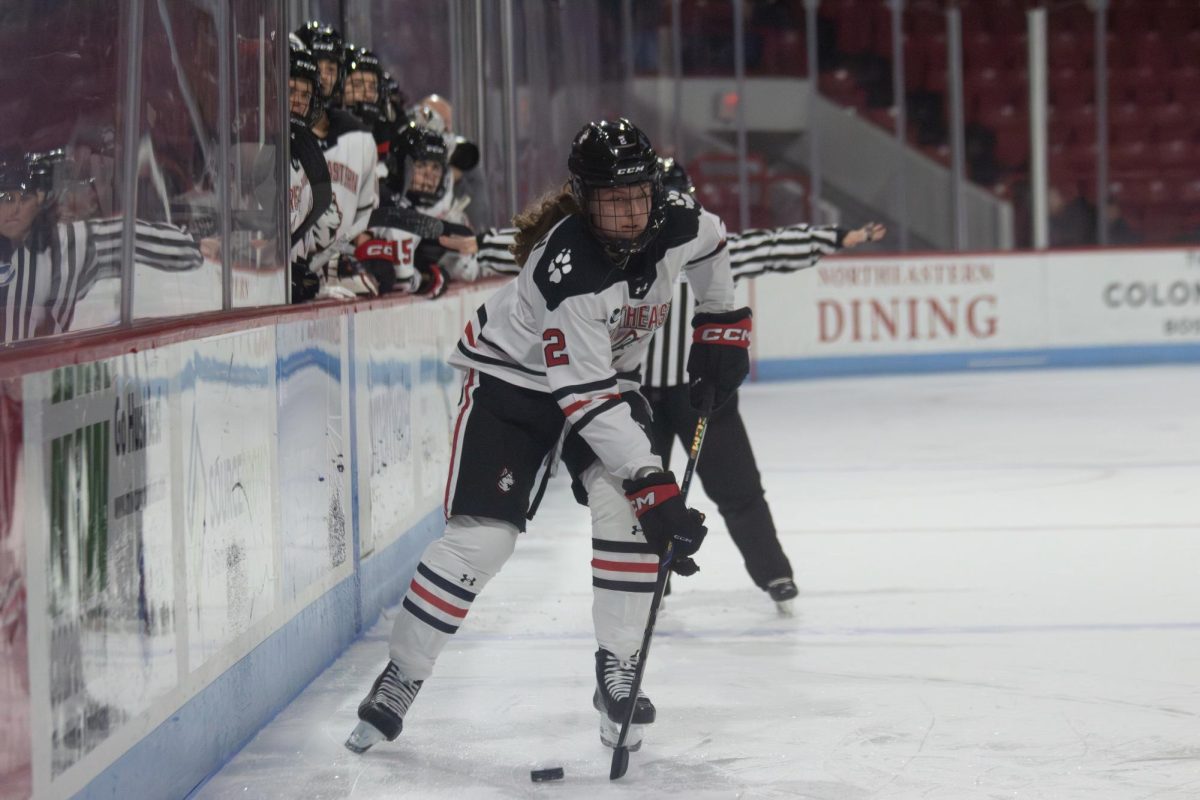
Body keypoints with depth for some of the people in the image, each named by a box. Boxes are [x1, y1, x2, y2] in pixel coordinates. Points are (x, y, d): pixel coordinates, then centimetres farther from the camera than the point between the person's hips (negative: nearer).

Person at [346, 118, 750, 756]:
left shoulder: (677, 224, -19)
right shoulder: (568, 269, -36)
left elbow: (710, 245, 11)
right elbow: (587, 399, -37)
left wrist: (723, 324, 8)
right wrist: (651, 483, -39)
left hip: (608, 368, 5)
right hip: (511, 375, -5)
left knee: (625, 509, -18)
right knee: (481, 535, -13)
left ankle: (617, 670, -5)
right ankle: (400, 678, 1)